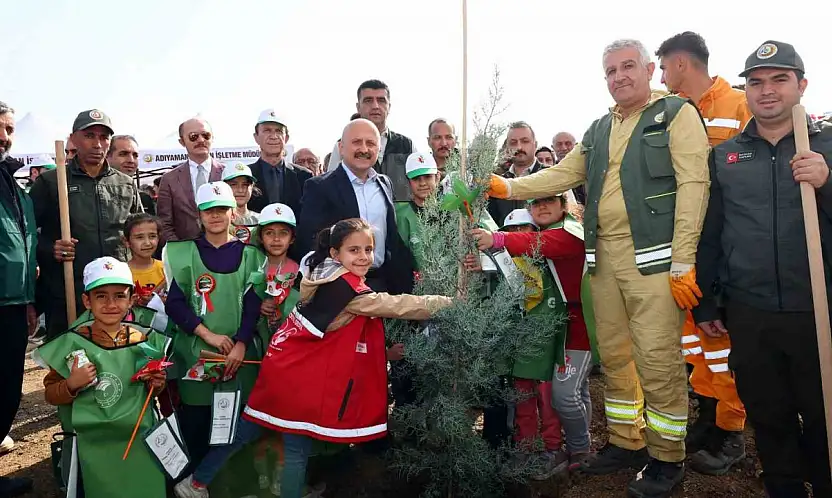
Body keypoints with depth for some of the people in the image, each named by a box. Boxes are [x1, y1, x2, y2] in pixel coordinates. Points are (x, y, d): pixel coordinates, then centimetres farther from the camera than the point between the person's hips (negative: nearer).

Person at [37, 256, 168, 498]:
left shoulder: (144, 340, -2)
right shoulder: (72, 344, -8)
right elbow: (50, 395, 1)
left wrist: (156, 385, -8)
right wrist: (71, 385, -17)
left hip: (140, 437, 2)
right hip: (93, 443, -2)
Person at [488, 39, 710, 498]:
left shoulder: (677, 114, -1)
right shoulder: (599, 130, 19)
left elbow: (693, 186, -10)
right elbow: (560, 175, 18)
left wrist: (683, 263, -16)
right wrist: (508, 187, 4)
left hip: (652, 255, -6)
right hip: (604, 255, 6)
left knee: (658, 360, -4)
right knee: (613, 355, 12)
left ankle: (667, 458, 14)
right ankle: (625, 443, 28)